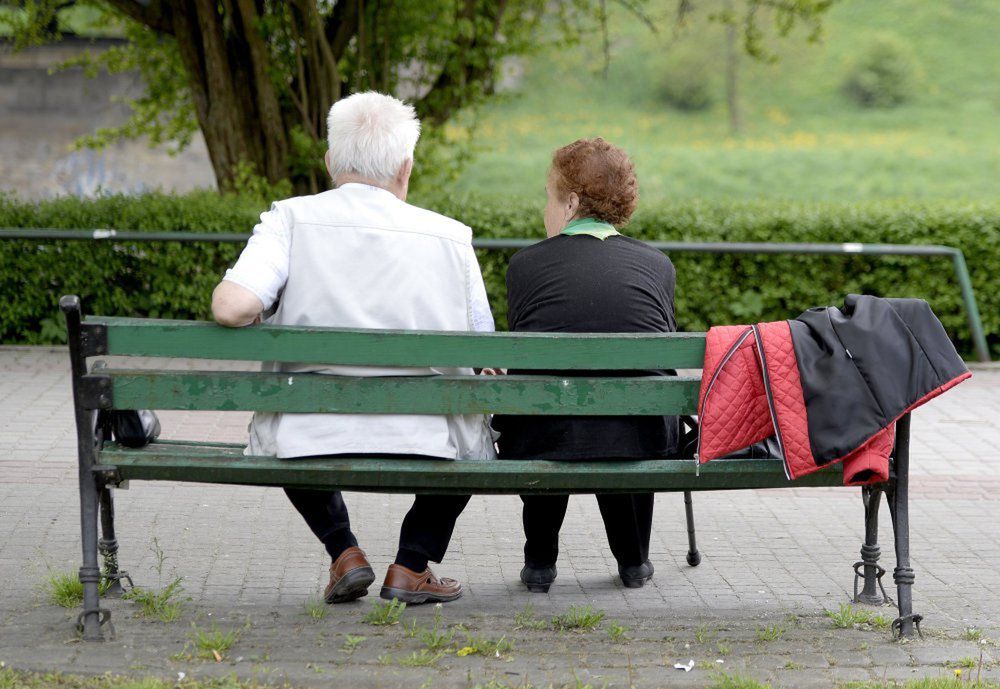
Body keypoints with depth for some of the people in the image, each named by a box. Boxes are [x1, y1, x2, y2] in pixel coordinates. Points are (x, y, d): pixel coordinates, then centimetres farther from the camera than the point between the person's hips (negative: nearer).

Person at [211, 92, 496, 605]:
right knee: (472, 430, 35)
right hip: (421, 445, 0)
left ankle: (343, 552, 24)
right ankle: (412, 565, 23)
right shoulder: (451, 237, 0)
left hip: (311, 444, 1)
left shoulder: (291, 219, -3)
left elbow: (232, 307, -18)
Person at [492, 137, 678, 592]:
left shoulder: (525, 264, 5)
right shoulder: (657, 265, 10)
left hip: (540, 449, -1)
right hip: (641, 446, 1)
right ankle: (634, 559, 36)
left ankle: (540, 560, 33)